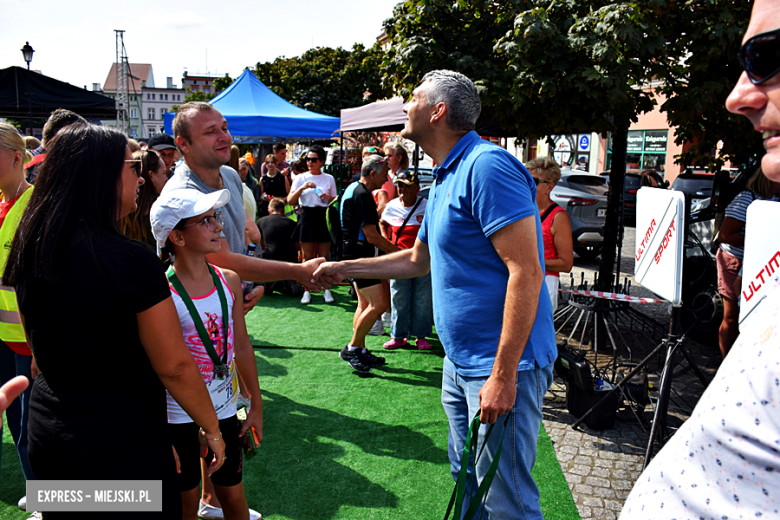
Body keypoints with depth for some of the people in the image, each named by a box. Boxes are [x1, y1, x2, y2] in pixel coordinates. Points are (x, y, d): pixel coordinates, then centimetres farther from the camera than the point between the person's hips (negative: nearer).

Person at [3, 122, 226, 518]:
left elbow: (41, 349, 12)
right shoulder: (131, 260, -24)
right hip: (122, 447, -7)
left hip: (46, 440, 7)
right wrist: (211, 429, -5)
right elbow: (174, 367, -18)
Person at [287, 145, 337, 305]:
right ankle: (307, 290, 12)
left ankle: (326, 289, 15)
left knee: (323, 256, 4)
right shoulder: (300, 178, 6)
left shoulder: (329, 178, 9)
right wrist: (302, 187, -18)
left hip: (324, 216, 0)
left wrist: (329, 197, -10)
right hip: (307, 216, 0)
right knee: (308, 257, 3)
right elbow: (290, 201, -4)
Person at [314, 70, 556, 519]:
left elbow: (526, 272, -25)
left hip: (502, 366, -10)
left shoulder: (487, 166, -19)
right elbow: (418, 261, 24)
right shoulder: (446, 178, 14)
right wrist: (343, 269, 25)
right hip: (460, 363, 10)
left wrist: (503, 375, -25)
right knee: (467, 479, 23)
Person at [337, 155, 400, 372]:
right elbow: (372, 236, -20)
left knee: (365, 303, 15)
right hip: (359, 256, -11)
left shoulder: (354, 189, 15)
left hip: (355, 254, 11)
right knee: (378, 303, -11)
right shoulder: (362, 195, -18)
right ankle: (351, 348, 0)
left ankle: (360, 351, 23)